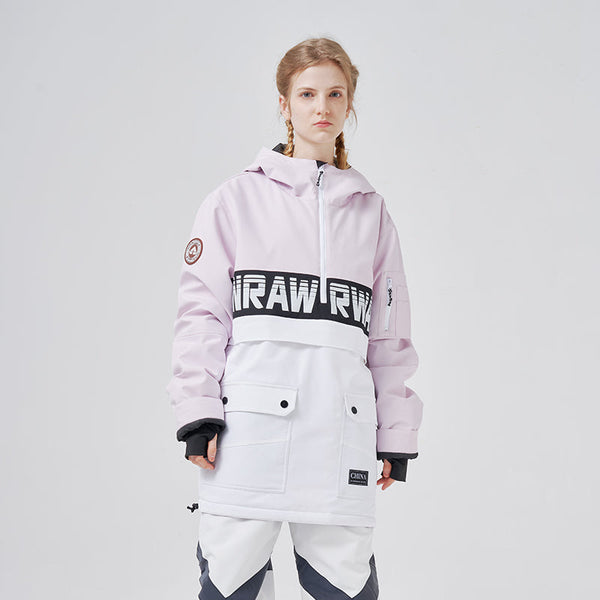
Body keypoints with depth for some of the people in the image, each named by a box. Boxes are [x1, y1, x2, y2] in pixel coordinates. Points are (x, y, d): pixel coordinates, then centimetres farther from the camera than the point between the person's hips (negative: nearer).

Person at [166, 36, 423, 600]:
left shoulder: (370, 210, 16)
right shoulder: (237, 198, 8)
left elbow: (390, 330, 16)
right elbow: (201, 309, 4)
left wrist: (395, 435, 12)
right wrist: (198, 411, -5)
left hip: (341, 421, 2)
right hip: (251, 418, -2)